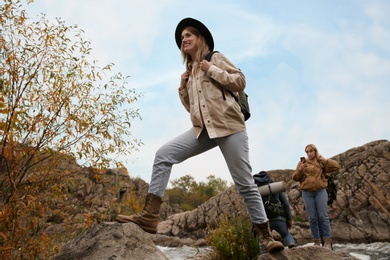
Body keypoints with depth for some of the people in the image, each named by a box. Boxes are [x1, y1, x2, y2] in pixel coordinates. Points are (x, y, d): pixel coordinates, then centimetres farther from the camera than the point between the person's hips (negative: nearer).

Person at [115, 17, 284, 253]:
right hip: (203, 129, 6)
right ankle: (149, 216, -15)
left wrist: (212, 70, -7)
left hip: (228, 125, -5)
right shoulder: (190, 71, 21)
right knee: (163, 155, -12)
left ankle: (266, 236, 6)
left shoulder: (215, 58, 7)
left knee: (245, 183, -5)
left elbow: (240, 81, -3)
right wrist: (183, 87, 9)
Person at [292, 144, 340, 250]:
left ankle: (327, 241, -4)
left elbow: (336, 166, 2)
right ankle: (317, 241, 6)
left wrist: (324, 159, -2)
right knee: (312, 218, 0)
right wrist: (300, 169, -10)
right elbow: (295, 177, 7)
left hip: (320, 192, -1)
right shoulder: (302, 162, 11)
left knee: (323, 216, -8)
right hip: (307, 193, 1)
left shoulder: (321, 162, 11)